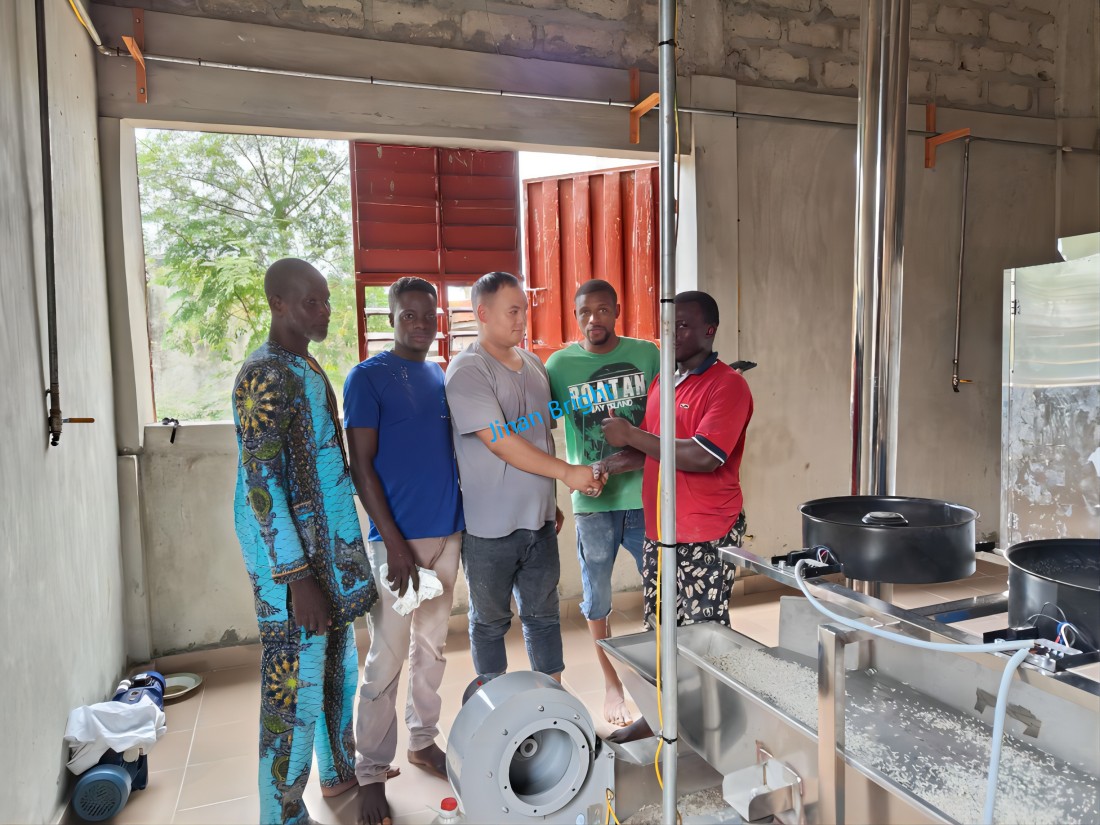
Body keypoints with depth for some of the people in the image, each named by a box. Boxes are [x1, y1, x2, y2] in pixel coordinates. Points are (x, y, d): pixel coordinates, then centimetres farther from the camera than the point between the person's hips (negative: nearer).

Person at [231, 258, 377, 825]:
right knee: (295, 687, 1)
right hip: (292, 561, -9)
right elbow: (260, 483, -20)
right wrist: (297, 578, -21)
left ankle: (339, 772, 40)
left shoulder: (307, 368, 12)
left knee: (337, 667, 21)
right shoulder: (264, 375, -17)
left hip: (330, 549, 9)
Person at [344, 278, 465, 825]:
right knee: (386, 660, 2)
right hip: (397, 538, -6)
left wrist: (464, 520, 10)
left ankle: (423, 741, 33)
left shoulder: (443, 377, 11)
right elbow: (361, 467, -10)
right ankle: (371, 773, 17)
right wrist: (395, 544, -14)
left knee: (431, 646, 17)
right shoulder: (367, 378, -6)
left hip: (447, 533, 6)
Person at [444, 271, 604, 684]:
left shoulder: (533, 364, 10)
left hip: (538, 519, 6)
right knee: (490, 621, 12)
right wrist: (567, 472, -22)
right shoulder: (468, 370, -14)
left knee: (543, 614, 16)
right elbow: (499, 441, -22)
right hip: (489, 527, -6)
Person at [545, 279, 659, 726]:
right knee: (598, 598, 13)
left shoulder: (646, 354, 0)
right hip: (592, 503, 0)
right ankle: (612, 684, 34)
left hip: (645, 496, 0)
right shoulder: (559, 365, -2)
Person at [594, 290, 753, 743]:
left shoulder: (727, 385, -14)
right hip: (659, 531, 8)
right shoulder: (662, 382, 11)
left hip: (706, 537, -7)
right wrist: (609, 465, -2)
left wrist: (631, 434, -20)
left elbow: (702, 457, -25)